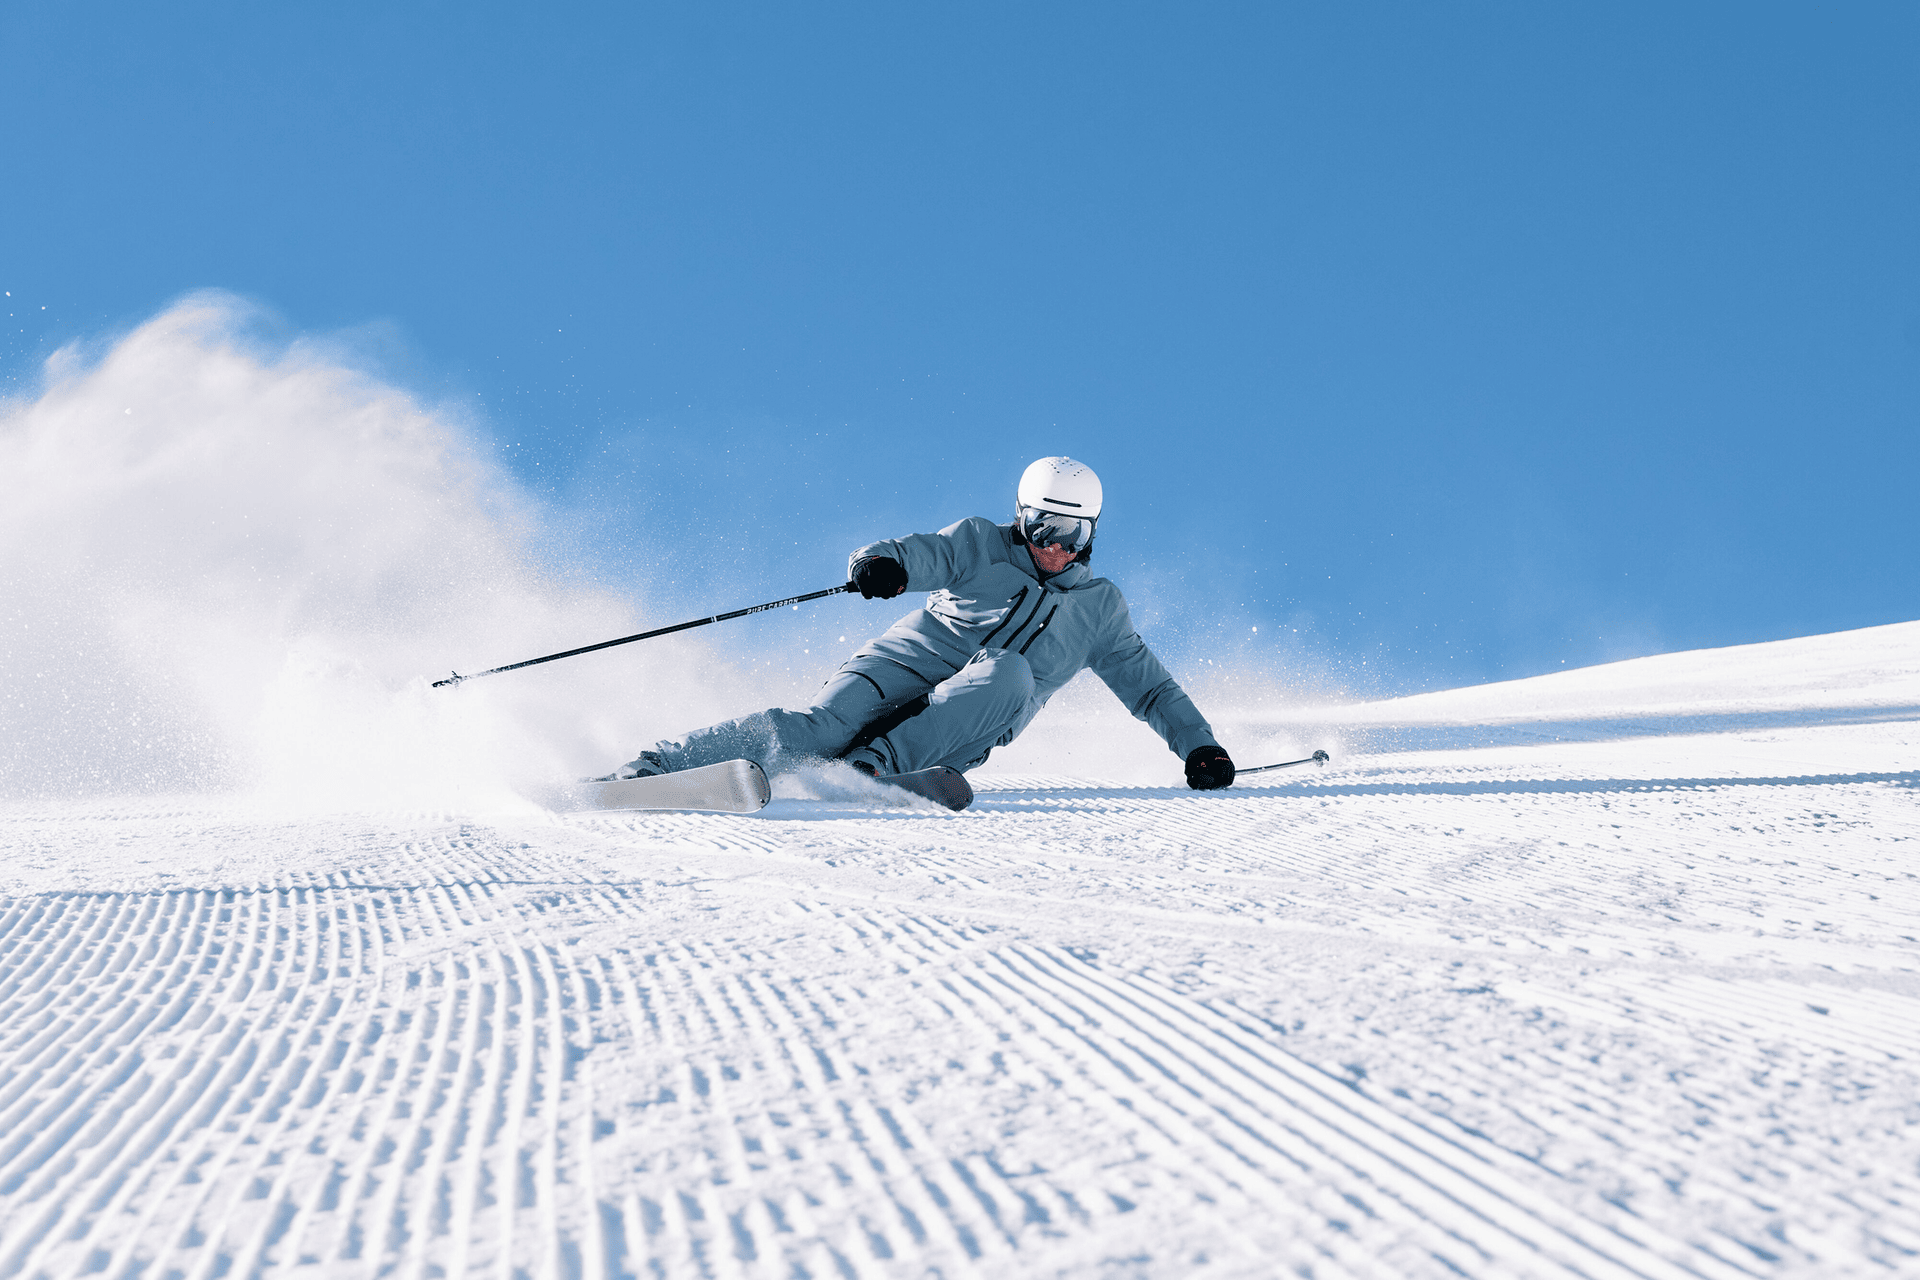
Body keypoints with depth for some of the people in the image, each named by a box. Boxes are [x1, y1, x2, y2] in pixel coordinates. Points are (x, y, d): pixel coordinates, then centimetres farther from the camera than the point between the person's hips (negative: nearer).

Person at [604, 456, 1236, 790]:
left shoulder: (1100, 607, 19)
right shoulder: (982, 544, 11)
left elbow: (1149, 686, 25)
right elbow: (922, 554, -7)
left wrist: (1199, 744, 11)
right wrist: (883, 562, -31)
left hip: (969, 721, 2)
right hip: (913, 658, -1)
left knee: (1009, 672, -33)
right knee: (823, 726, -30)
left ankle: (872, 764, -41)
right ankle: (650, 767, -33)